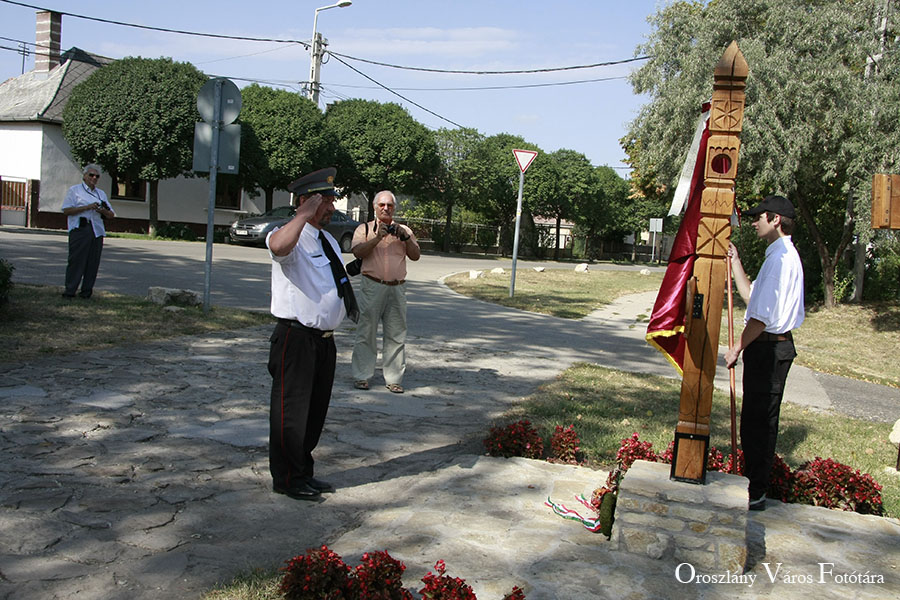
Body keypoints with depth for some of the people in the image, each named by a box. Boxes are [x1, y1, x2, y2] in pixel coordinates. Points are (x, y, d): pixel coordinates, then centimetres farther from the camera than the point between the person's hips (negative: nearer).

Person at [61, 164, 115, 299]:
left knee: (93, 262, 1)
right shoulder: (74, 190, 8)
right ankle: (70, 291, -4)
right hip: (80, 229, -5)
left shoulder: (101, 193, 24)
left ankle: (87, 290, 7)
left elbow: (111, 215, 21)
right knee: (76, 260, -8)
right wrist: (87, 207, -12)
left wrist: (103, 210, -2)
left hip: (97, 231, 5)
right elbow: (66, 210, -4)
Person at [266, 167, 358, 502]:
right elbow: (279, 246, -39)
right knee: (291, 411, 0)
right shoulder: (292, 237, -13)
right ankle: (287, 480, 13)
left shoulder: (328, 241, 17)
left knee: (316, 410, 17)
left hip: (324, 339, 9)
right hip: (296, 339, -9)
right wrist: (306, 213, -32)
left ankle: (303, 473, 31)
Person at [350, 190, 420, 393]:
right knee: (366, 332, -2)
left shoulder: (404, 231, 17)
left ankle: (394, 378, 8)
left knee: (396, 335, 2)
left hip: (397, 288, 3)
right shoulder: (365, 229, 10)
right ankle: (361, 376, 6)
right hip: (372, 286, -2)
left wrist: (406, 237, -6)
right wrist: (378, 237, -14)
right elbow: (358, 252, -6)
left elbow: (416, 255, 9)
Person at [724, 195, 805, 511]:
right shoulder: (784, 255, 16)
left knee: (758, 421, -3)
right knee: (757, 420, 16)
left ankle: (754, 494, 6)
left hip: (768, 347, -10)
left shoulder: (781, 257, -17)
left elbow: (763, 315, -21)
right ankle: (753, 483, 27)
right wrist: (735, 262, 21)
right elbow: (752, 297, 19)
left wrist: (738, 347, -12)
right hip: (772, 346, 10)